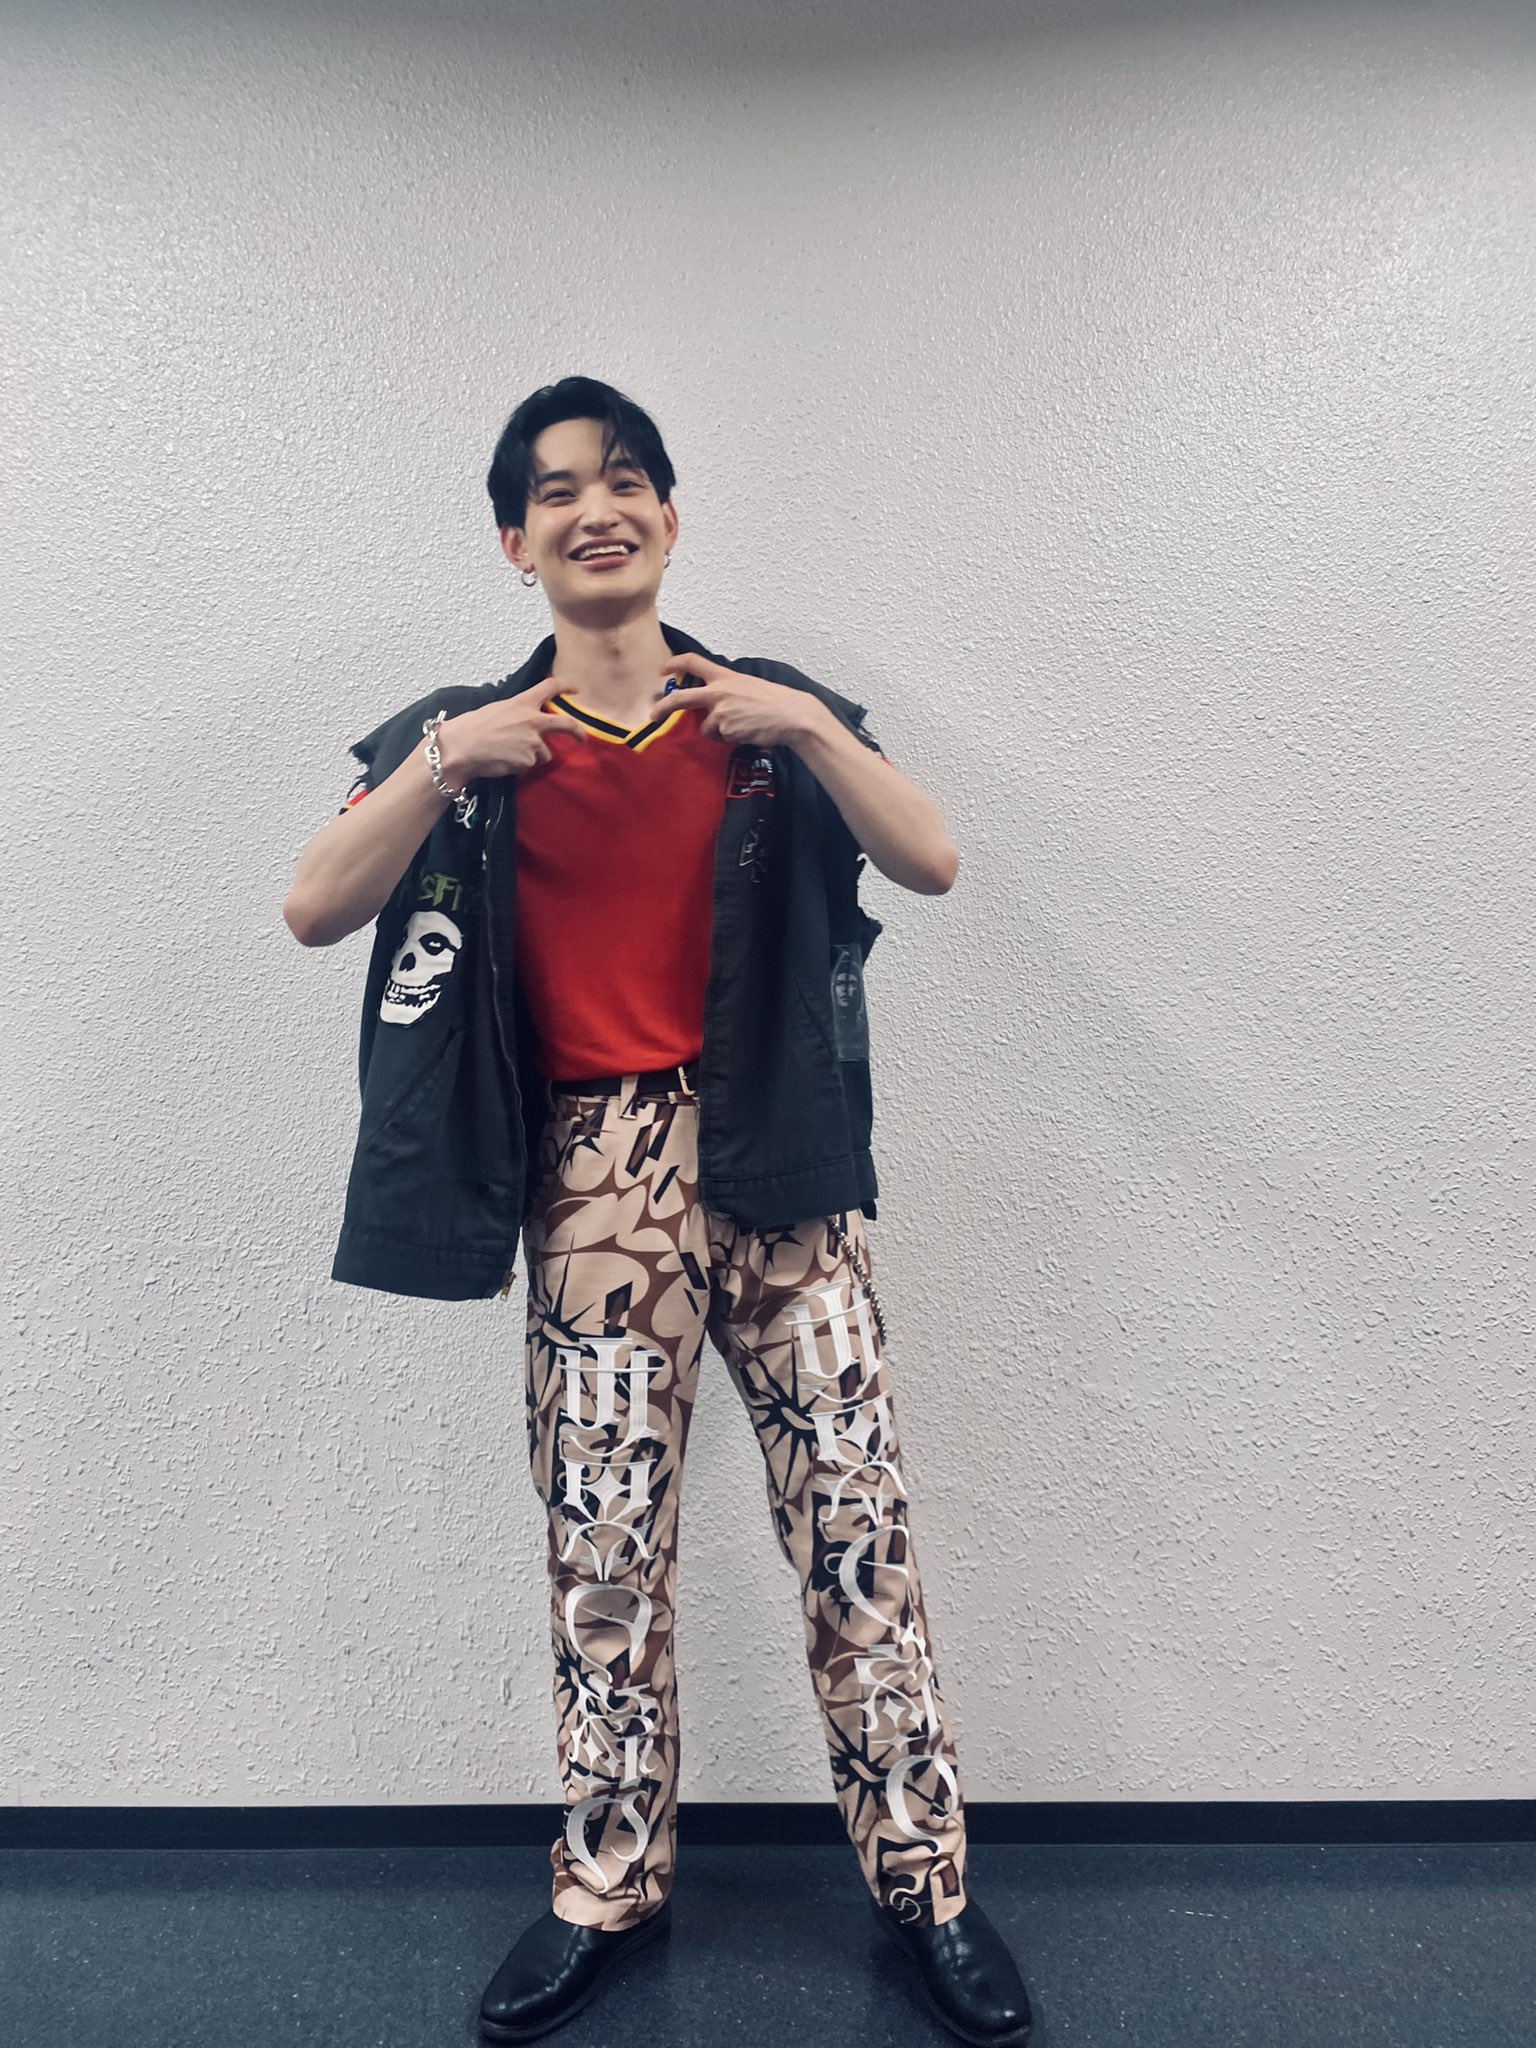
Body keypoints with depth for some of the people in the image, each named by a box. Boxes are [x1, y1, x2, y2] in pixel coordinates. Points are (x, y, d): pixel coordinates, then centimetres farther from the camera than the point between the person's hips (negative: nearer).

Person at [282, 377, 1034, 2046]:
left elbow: (932, 863, -2)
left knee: (854, 1510, 2)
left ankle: (924, 1884, 20)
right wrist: (445, 762, -14)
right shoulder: (468, 732, 8)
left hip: (778, 1156, 0)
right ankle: (608, 1892, 26)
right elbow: (316, 911, -2)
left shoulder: (768, 712, 8)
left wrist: (812, 730, -16)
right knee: (601, 1537, 6)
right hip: (597, 1173, 0)